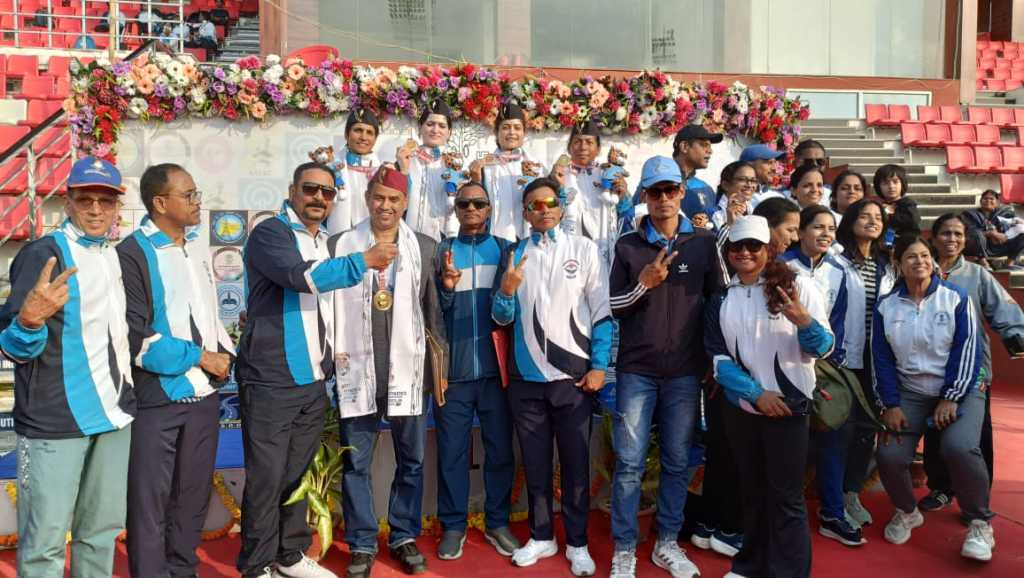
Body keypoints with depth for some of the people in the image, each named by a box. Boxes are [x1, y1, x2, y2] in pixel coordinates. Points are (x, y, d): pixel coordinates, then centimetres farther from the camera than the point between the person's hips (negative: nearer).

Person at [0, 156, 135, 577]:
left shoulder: (118, 256, 11)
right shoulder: (43, 254, -9)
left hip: (114, 415, 7)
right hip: (54, 421, -6)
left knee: (103, 529, 15)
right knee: (45, 540, -1)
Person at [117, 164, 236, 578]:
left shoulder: (197, 247, 12)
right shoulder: (132, 254, -11)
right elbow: (134, 336, -17)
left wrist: (225, 353, 3)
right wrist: (200, 357, -13)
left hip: (204, 394, 7)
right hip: (156, 399, -7)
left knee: (193, 497, 16)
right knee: (149, 503, 3)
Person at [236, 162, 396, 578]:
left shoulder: (327, 242, 16)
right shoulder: (270, 234, -8)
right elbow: (304, 276, -26)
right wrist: (366, 260, -22)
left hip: (313, 379, 7)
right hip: (271, 379, -7)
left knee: (298, 472, 15)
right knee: (266, 477, 0)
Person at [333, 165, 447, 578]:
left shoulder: (426, 248, 5)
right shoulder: (340, 246, 3)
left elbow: (435, 310, 7)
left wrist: (441, 363, 5)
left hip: (408, 370, 1)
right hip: (356, 371, -1)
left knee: (411, 460, 10)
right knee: (355, 462, 6)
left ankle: (404, 537, 27)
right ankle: (362, 545, 21)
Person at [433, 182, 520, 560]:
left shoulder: (504, 249, 8)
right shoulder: (442, 250, 6)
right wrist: (447, 286, -19)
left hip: (496, 365, 1)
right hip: (454, 366, 0)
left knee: (500, 448, 7)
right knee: (452, 450, 5)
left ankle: (497, 522, 21)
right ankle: (453, 525, 17)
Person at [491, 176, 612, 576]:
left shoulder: (584, 249, 3)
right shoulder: (514, 255, 9)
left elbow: (602, 311, 0)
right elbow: (502, 318, 8)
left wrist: (599, 366, -7)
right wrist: (506, 291, -12)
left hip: (573, 375, -2)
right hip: (526, 377, 2)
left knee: (576, 463, 5)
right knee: (535, 463, 12)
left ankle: (577, 543, 19)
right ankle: (541, 536, 26)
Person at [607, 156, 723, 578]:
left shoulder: (703, 242, 4)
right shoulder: (628, 246, 3)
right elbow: (614, 308, 3)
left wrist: (715, 360, 5)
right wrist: (644, 283, -14)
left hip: (685, 372, 1)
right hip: (636, 370, -1)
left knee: (677, 462, 9)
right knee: (630, 463, 1)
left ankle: (667, 543, 24)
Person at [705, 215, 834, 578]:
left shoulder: (797, 286, -5)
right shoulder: (721, 298, 5)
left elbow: (823, 348, -6)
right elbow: (718, 358, 2)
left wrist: (805, 323, -28)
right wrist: (755, 392, -11)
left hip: (788, 405, -3)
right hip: (741, 408, 4)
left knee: (786, 496, 0)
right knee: (751, 492, 15)